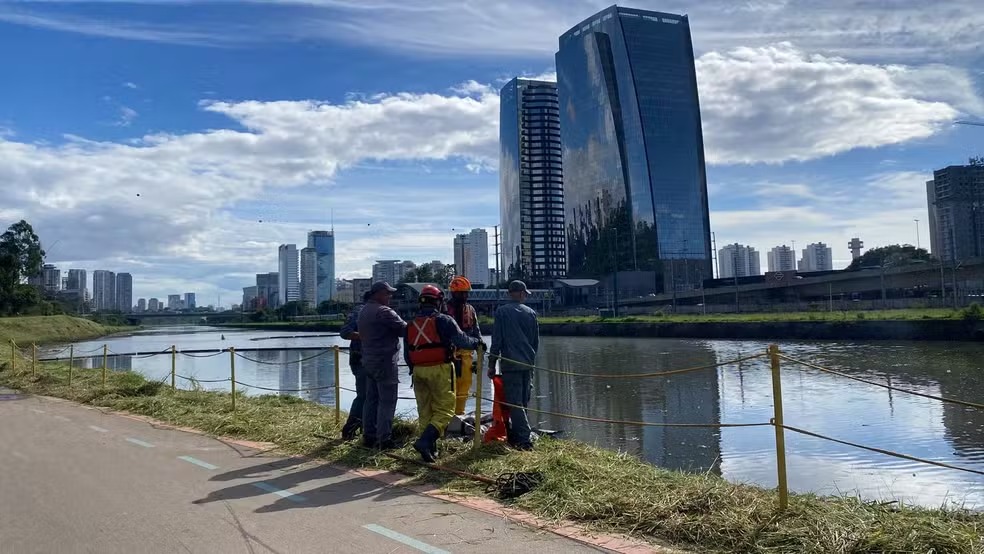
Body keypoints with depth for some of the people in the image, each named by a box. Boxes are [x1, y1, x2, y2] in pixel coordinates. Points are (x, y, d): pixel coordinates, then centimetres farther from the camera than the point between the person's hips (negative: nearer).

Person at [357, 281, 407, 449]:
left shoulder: (363, 311, 14)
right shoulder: (384, 311, -16)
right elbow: (404, 329, -15)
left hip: (368, 361, 9)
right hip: (384, 362, -9)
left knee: (371, 400, 12)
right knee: (387, 402, -5)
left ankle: (368, 437, 16)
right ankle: (384, 440, -5)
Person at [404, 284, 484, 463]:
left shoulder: (411, 325, 12)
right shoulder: (443, 320, -6)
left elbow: (407, 355, 15)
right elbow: (461, 340, -10)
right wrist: (477, 343, 7)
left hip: (418, 371, 6)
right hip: (440, 369, -6)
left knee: (425, 412, 13)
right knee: (444, 409, 0)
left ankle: (430, 449, 15)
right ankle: (425, 441, -18)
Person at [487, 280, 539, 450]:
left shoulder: (501, 312, -3)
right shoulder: (531, 313, 8)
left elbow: (496, 340, -6)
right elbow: (536, 341, 14)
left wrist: (492, 365, 0)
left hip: (510, 364, -4)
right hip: (528, 364, 4)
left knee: (514, 402, -3)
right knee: (523, 402, 13)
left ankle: (524, 440, -9)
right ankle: (514, 435, 22)